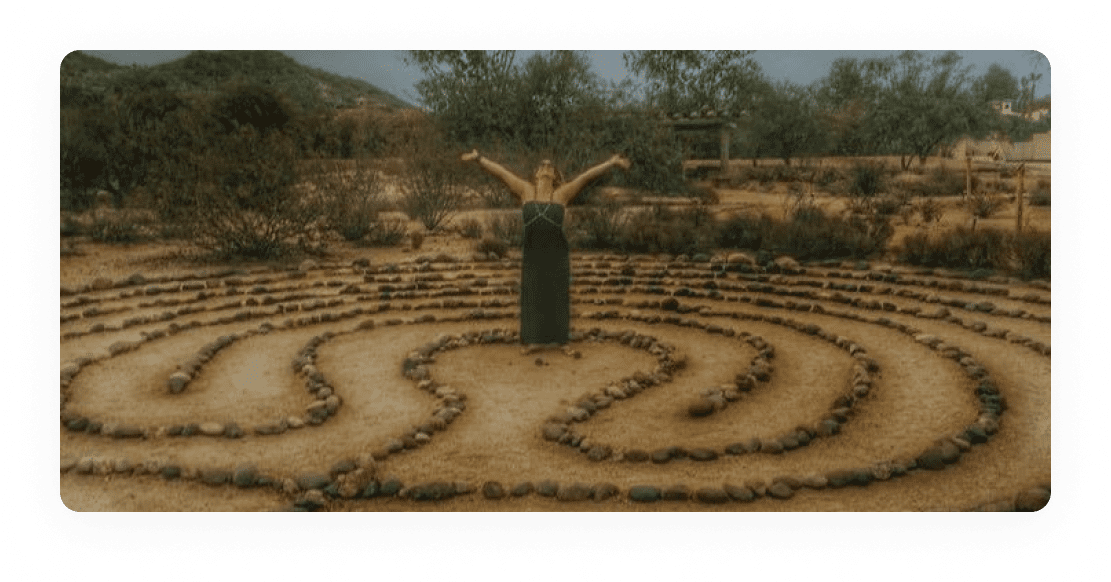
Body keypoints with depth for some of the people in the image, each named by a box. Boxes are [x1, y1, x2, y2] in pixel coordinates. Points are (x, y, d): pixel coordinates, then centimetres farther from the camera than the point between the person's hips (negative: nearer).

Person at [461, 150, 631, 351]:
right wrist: (479, 159, 13)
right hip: (532, 253, 1)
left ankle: (562, 341, 14)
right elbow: (500, 172, 12)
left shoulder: (562, 193, 5)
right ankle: (533, 340, 14)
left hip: (557, 253, -1)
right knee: (532, 295, 6)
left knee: (558, 296, 6)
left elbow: (588, 176, 4)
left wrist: (612, 163, 2)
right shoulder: (525, 191, 8)